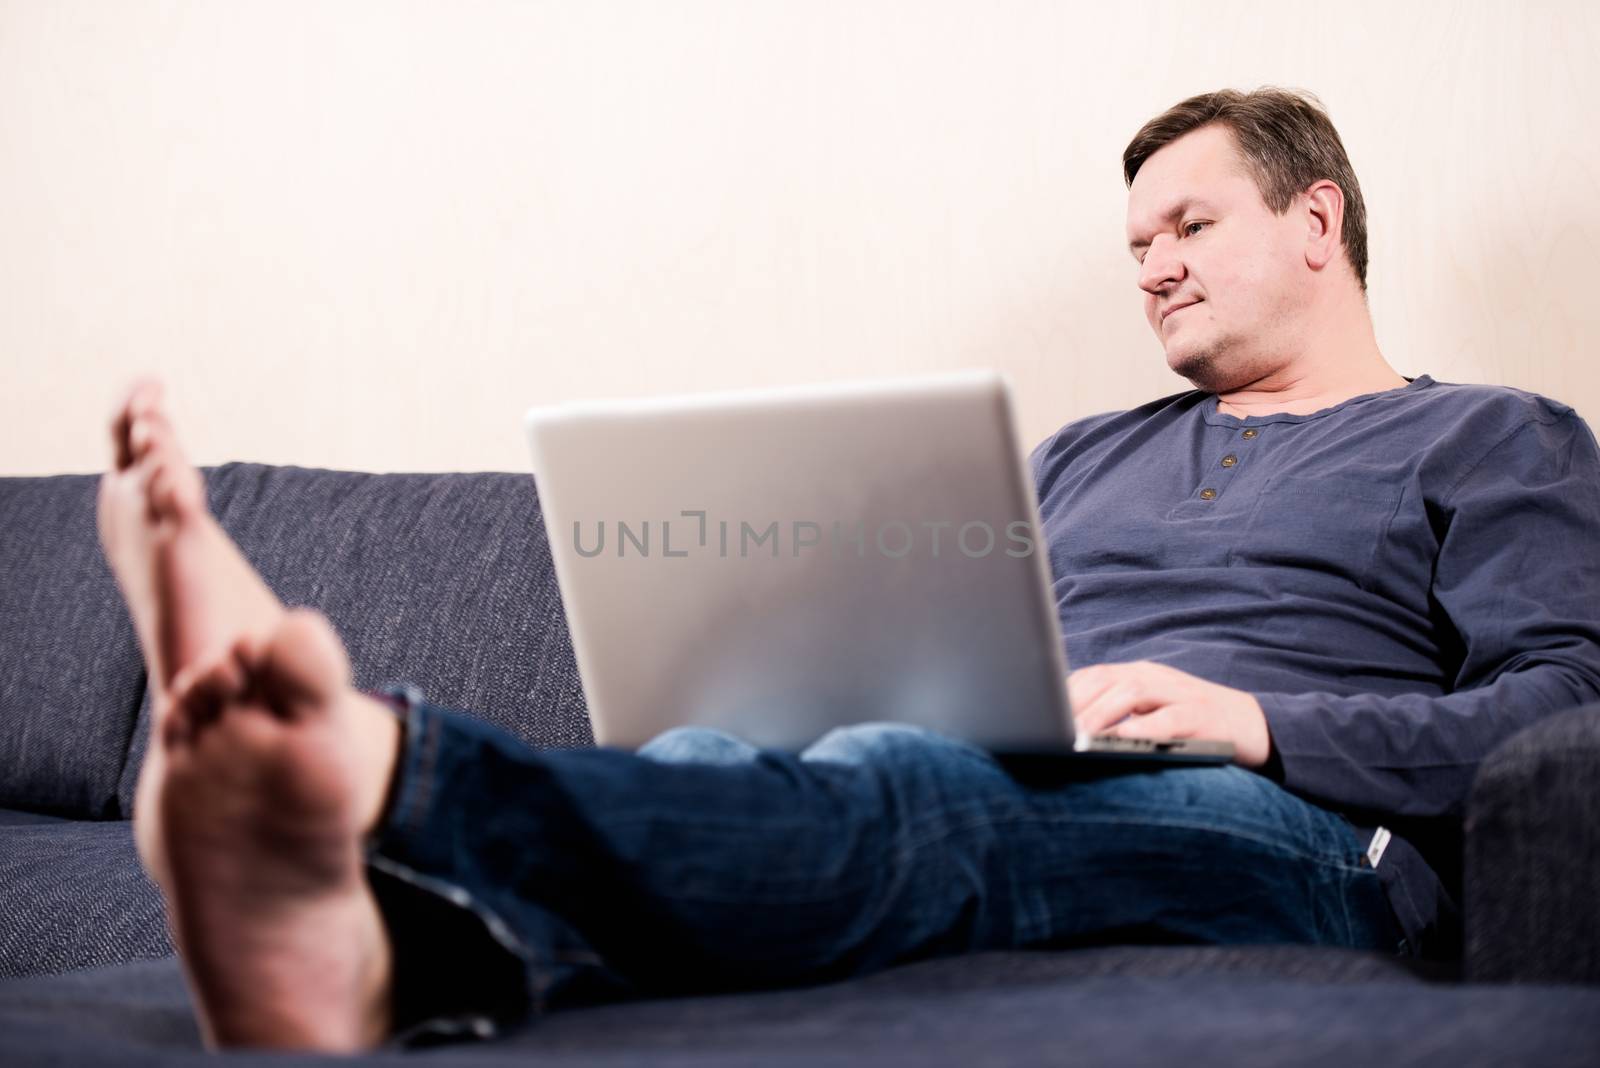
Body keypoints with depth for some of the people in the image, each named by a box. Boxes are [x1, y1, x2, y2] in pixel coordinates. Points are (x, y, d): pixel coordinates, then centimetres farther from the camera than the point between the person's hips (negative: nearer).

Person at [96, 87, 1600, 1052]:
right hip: (1009, 790, 5)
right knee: (713, 756, -29)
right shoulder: (1082, 455, 34)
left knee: (907, 784, -37)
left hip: (1292, 827, -4)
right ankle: (374, 945, -62)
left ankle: (370, 772, -63)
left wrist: (1256, 720, -10)